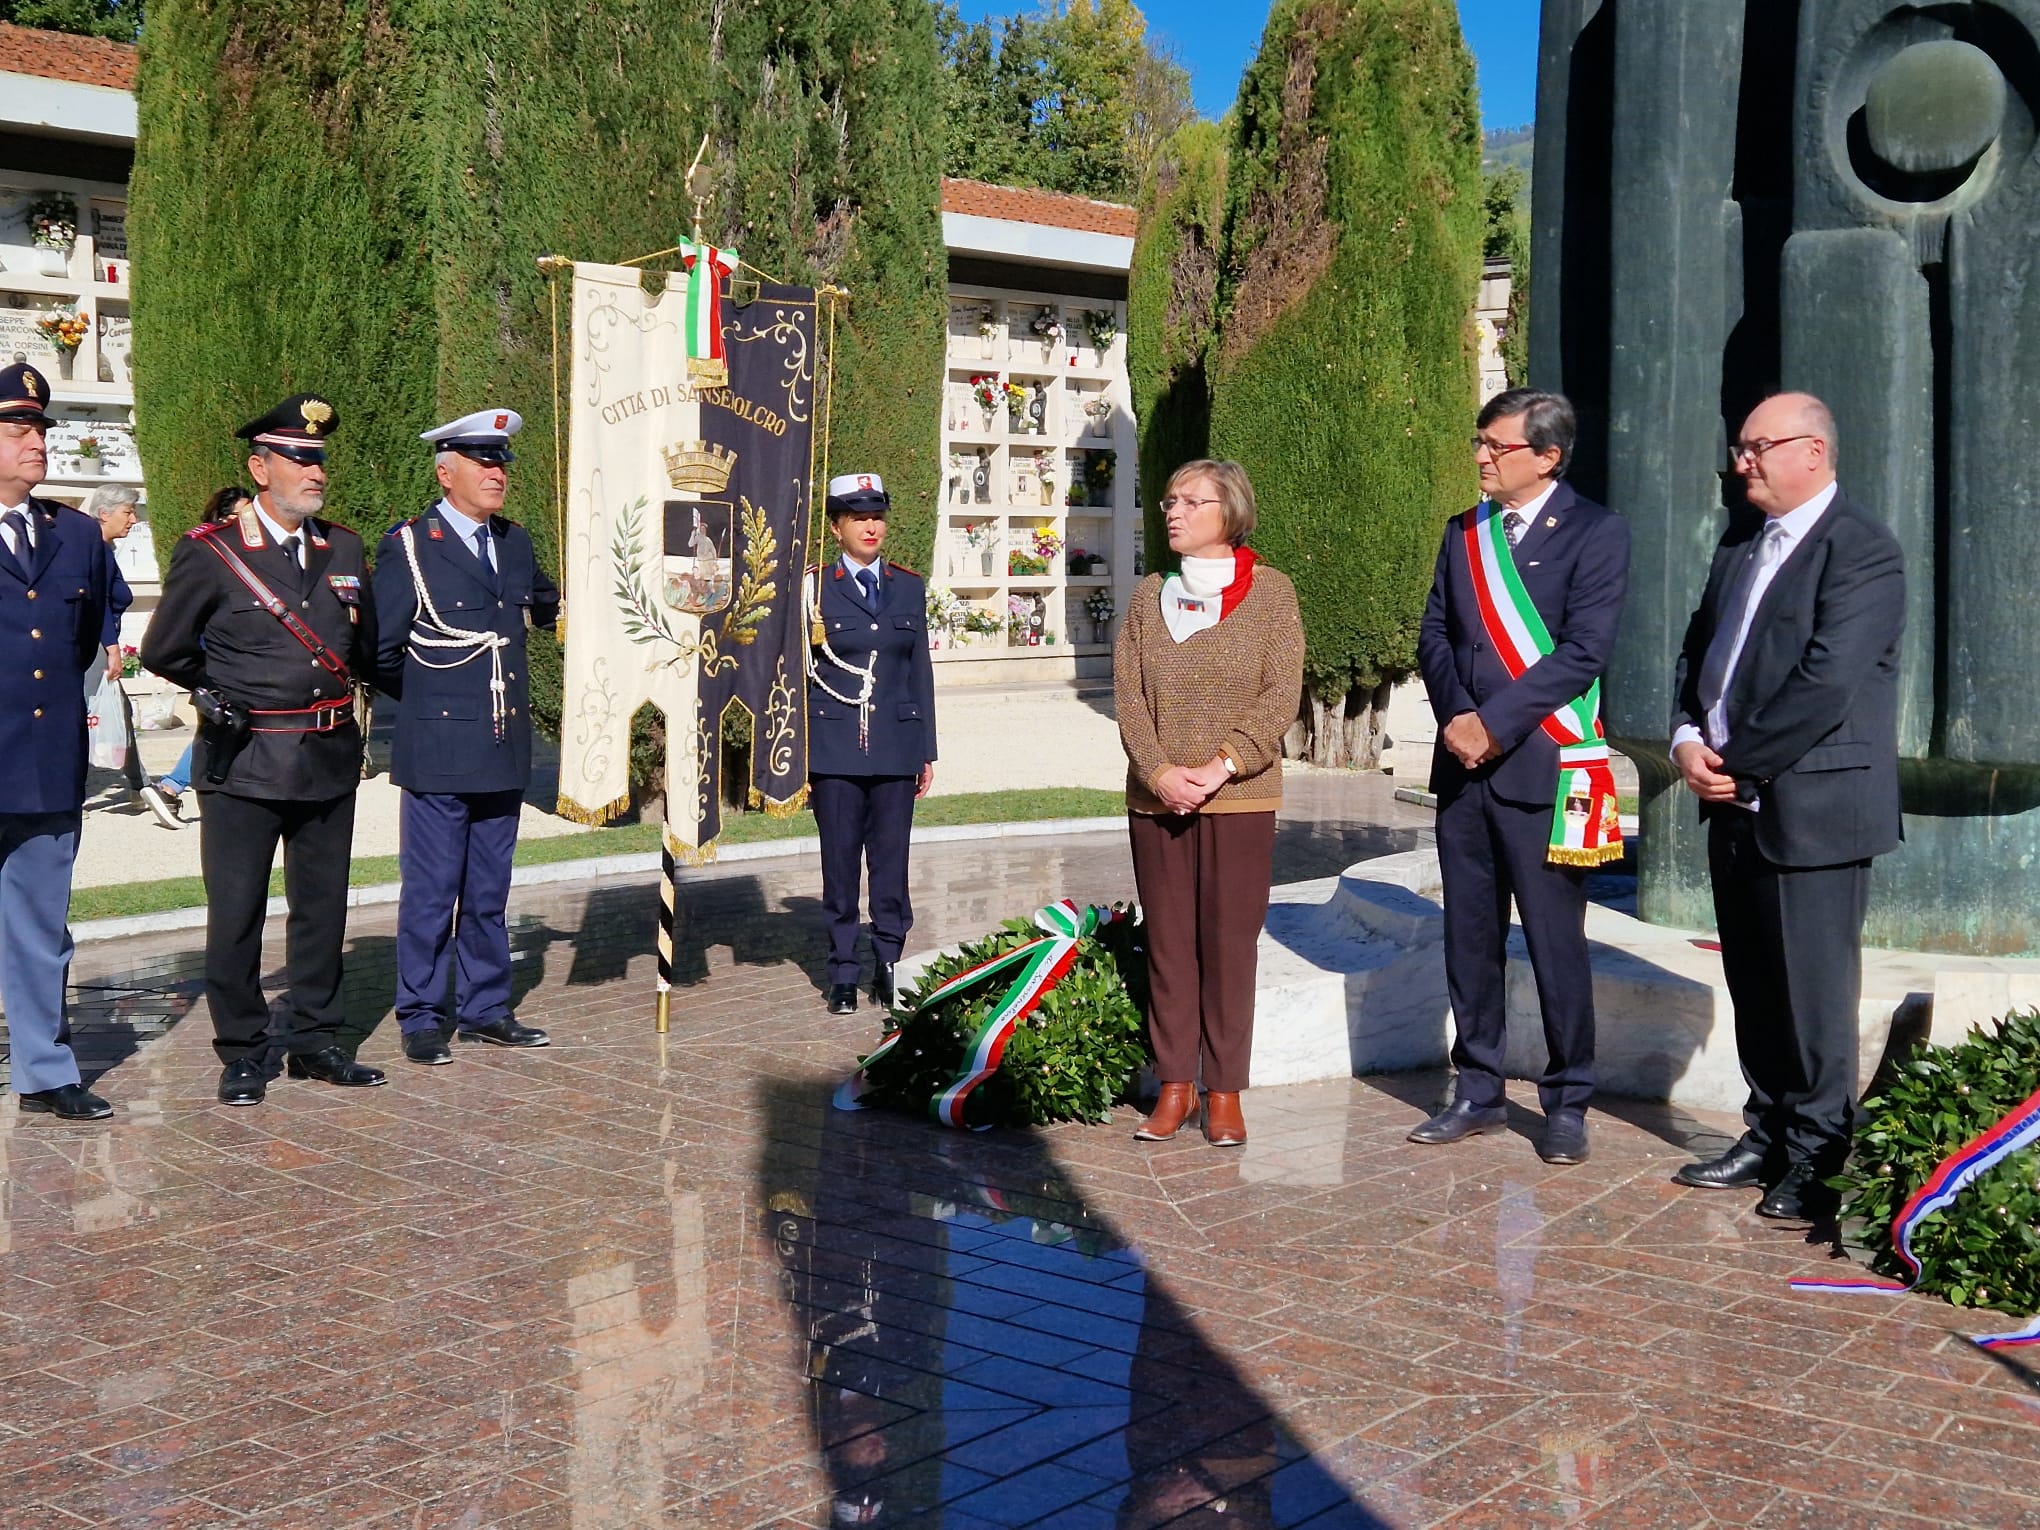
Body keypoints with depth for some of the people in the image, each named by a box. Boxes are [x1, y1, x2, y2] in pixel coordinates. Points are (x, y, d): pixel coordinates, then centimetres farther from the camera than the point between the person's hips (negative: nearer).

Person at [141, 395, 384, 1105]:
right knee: (236, 914, 2)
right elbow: (164, 651, 2)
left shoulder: (344, 548, 9)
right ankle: (241, 1054, 14)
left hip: (331, 757, 5)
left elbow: (365, 647, 22)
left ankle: (313, 1040, 24)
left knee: (322, 907, 12)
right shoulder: (208, 552, -6)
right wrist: (228, 694, 9)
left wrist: (335, 686, 12)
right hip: (245, 762, -4)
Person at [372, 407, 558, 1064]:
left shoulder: (516, 542, 11)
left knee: (489, 891, 13)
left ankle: (485, 1009, 23)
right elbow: (380, 652, -4)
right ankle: (421, 1018, 11)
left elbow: (545, 606, 29)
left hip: (505, 748, 6)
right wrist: (427, 697, 4)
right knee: (431, 892, 1)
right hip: (440, 748, -5)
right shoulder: (409, 546, -7)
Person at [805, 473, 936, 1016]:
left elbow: (920, 671, 13)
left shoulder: (910, 587, 10)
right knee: (840, 864, 3)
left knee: (891, 861, 3)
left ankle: (888, 967, 13)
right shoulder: (812, 587, 2)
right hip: (835, 750, -2)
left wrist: (927, 751, 10)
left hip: (896, 748, 2)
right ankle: (843, 974, 12)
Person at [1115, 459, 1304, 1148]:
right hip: (1156, 799, 3)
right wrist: (1159, 772, -11)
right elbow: (1128, 692, 4)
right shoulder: (1149, 595, 10)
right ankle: (1175, 1084, 14)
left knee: (1230, 942, 0)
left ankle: (1225, 1092, 8)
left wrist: (1220, 768, -16)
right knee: (1167, 941, 6)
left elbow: (1281, 695, -6)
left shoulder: (1270, 590, 0)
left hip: (1240, 799, -3)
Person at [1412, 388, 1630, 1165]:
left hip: (1544, 766, -5)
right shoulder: (1464, 532, 14)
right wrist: (1456, 716, -8)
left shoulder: (1595, 531, -4)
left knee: (1556, 945, 1)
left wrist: (1494, 722, -16)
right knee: (1470, 939, 11)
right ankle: (1479, 1093, 21)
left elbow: (1584, 650, -13)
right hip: (1463, 762, 6)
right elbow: (1435, 635, 10)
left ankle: (1566, 1103, 13)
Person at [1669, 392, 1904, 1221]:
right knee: (1754, 987, 14)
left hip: (1811, 807, -8)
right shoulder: (1739, 547, 16)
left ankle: (1815, 1160, 11)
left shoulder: (1862, 550, -12)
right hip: (1735, 805, 8)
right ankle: (1769, 1136, 25)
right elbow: (1697, 653, 17)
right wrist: (1687, 740, -1)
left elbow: (1825, 684, -20)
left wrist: (1735, 765, -15)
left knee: (1812, 991, 0)